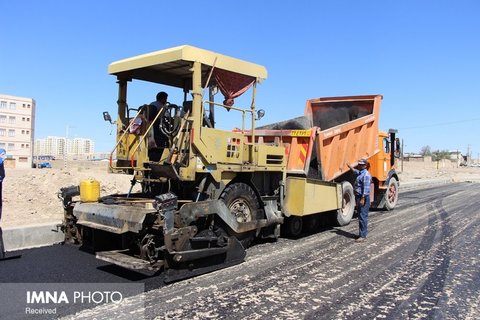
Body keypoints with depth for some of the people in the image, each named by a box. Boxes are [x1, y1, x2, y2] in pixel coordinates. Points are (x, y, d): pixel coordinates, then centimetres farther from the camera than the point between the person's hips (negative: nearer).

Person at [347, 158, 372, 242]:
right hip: (358, 197, 11)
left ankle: (363, 235, -6)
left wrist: (362, 199, -28)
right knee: (361, 216, 15)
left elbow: (366, 188, -24)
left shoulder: (366, 174, -17)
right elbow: (354, 170, 41)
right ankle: (362, 233, 24)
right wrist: (348, 165, 48)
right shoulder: (360, 173, 15)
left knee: (363, 216, -8)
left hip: (363, 198, -11)